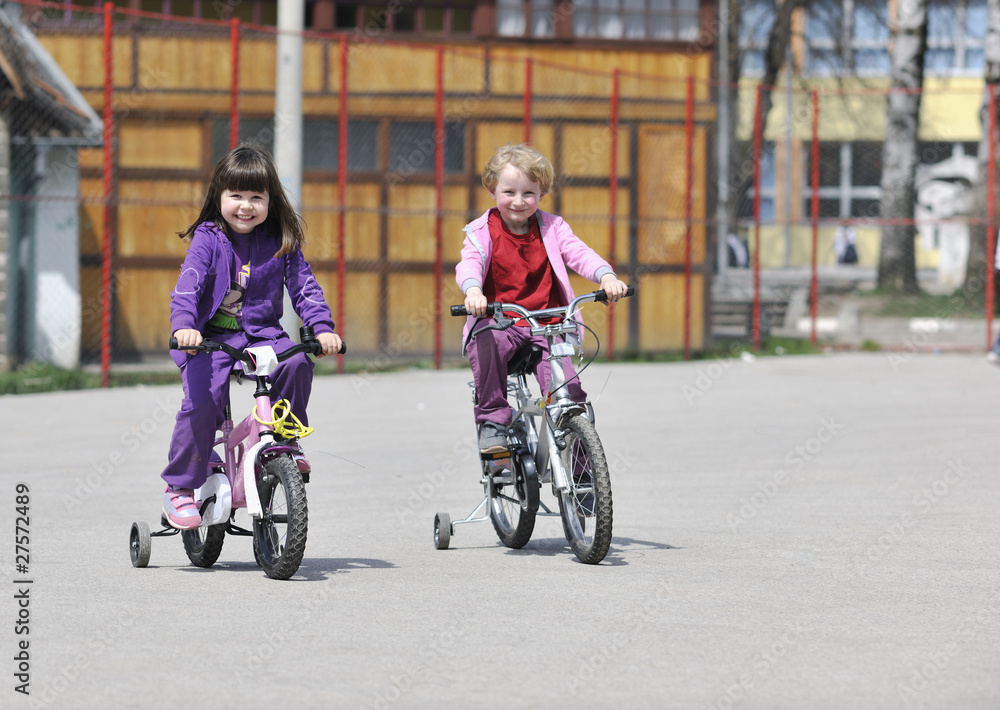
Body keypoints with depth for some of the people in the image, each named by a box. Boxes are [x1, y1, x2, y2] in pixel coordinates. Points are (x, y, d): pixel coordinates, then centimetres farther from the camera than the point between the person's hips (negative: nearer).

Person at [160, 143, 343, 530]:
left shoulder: (280, 242, 4)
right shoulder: (208, 238, -5)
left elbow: (304, 287, 4)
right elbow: (188, 286, -16)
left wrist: (323, 328, -13)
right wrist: (183, 325, -35)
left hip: (262, 333, 3)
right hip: (211, 337, -3)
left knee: (296, 363, -28)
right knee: (202, 401, -24)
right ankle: (179, 489, -9)